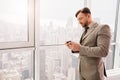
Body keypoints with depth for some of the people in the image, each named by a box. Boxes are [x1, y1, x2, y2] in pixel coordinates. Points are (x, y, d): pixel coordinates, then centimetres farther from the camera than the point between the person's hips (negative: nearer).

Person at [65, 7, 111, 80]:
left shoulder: (103, 28, -14)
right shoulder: (86, 31, 13)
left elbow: (103, 51, -24)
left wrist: (80, 48, -25)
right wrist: (75, 48, -4)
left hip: (93, 72, -8)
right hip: (83, 71, 8)